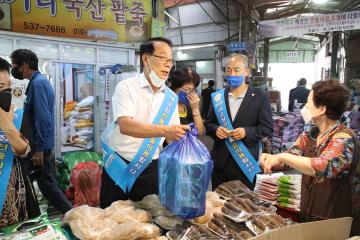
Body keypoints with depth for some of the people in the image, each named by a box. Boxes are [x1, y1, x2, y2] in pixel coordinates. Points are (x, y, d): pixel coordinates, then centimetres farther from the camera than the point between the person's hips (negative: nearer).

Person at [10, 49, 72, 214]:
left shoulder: (37, 83, -18)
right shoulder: (40, 81, 12)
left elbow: (43, 118, -25)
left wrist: (39, 149, -24)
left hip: (41, 145, -10)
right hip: (42, 143, 10)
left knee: (47, 184, -2)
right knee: (46, 182, 16)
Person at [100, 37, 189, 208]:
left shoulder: (171, 98, 4)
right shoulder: (126, 87, -11)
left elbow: (173, 136, 6)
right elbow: (125, 125, -26)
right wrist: (164, 130, -37)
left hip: (150, 169, 4)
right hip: (119, 167, -3)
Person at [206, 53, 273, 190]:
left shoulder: (260, 97, -3)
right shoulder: (218, 96, 6)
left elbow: (267, 127, -4)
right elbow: (209, 123, 10)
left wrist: (246, 132, -20)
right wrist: (216, 129, -12)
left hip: (246, 162, -2)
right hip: (220, 162, 3)